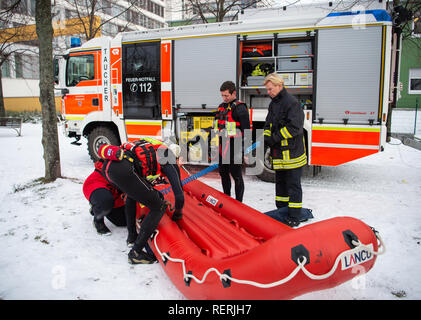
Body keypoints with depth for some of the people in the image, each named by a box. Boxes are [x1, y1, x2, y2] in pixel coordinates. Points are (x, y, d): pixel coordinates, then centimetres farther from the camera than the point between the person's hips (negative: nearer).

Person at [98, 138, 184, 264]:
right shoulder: (170, 163, 14)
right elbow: (179, 195, 8)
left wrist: (155, 193, 49)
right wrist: (177, 214, 25)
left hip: (107, 166, 9)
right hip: (123, 169, -8)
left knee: (133, 194, 36)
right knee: (158, 208, 5)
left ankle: (132, 235, 39)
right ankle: (136, 252, 6)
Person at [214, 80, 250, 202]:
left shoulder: (240, 108, -11)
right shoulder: (222, 106, 14)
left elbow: (246, 130, -14)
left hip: (235, 148, -8)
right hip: (222, 147, 8)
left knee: (236, 175, 1)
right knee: (223, 173, 18)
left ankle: (238, 202, 13)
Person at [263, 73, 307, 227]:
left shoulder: (292, 102, -14)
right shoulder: (273, 104, 14)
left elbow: (294, 127, -22)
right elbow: (268, 125, 17)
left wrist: (274, 139, -19)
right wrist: (266, 138, -2)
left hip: (291, 152, -9)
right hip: (279, 153, 9)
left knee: (293, 185, 1)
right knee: (280, 183, 18)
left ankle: (294, 217, 10)